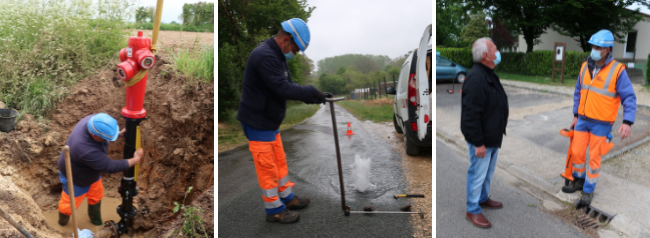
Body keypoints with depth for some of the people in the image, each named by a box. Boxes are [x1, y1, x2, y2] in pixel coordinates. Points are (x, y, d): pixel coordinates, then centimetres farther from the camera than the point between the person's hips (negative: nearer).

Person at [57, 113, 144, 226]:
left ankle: (96, 221, 50)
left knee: (96, 195, 25)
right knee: (70, 203, 21)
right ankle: (62, 223, 51)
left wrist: (120, 134, -20)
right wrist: (135, 160, -27)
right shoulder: (87, 150, -48)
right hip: (76, 177, -7)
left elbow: (108, 131, -2)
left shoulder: (94, 120, -28)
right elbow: (110, 167, -36)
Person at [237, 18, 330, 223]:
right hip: (257, 123, -10)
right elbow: (283, 89, -30)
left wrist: (317, 96, -4)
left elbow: (289, 85, 8)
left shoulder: (278, 56, 10)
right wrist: (312, 93, -21)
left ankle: (287, 198, 34)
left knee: (279, 161, 19)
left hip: (270, 121, 10)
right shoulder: (265, 56, -25)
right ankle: (275, 210, 14)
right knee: (267, 167, 1)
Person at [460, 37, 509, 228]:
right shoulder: (476, 78, -25)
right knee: (478, 174, 2)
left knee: (488, 172, 23)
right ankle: (473, 211, 16)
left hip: (493, 136, 10)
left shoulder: (489, 74, 8)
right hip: (482, 140, -10)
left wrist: (498, 134, 22)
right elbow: (471, 115, -27)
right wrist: (478, 143, -25)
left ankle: (483, 199, 42)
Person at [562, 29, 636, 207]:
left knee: (594, 157, 4)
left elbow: (629, 98, -13)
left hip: (601, 124, -4)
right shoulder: (585, 67, 2)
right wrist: (576, 115, 13)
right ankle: (578, 180, 32)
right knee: (577, 152, 11)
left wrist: (627, 122, -22)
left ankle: (588, 190, 17)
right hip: (583, 120, 5)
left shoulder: (617, 70, -14)